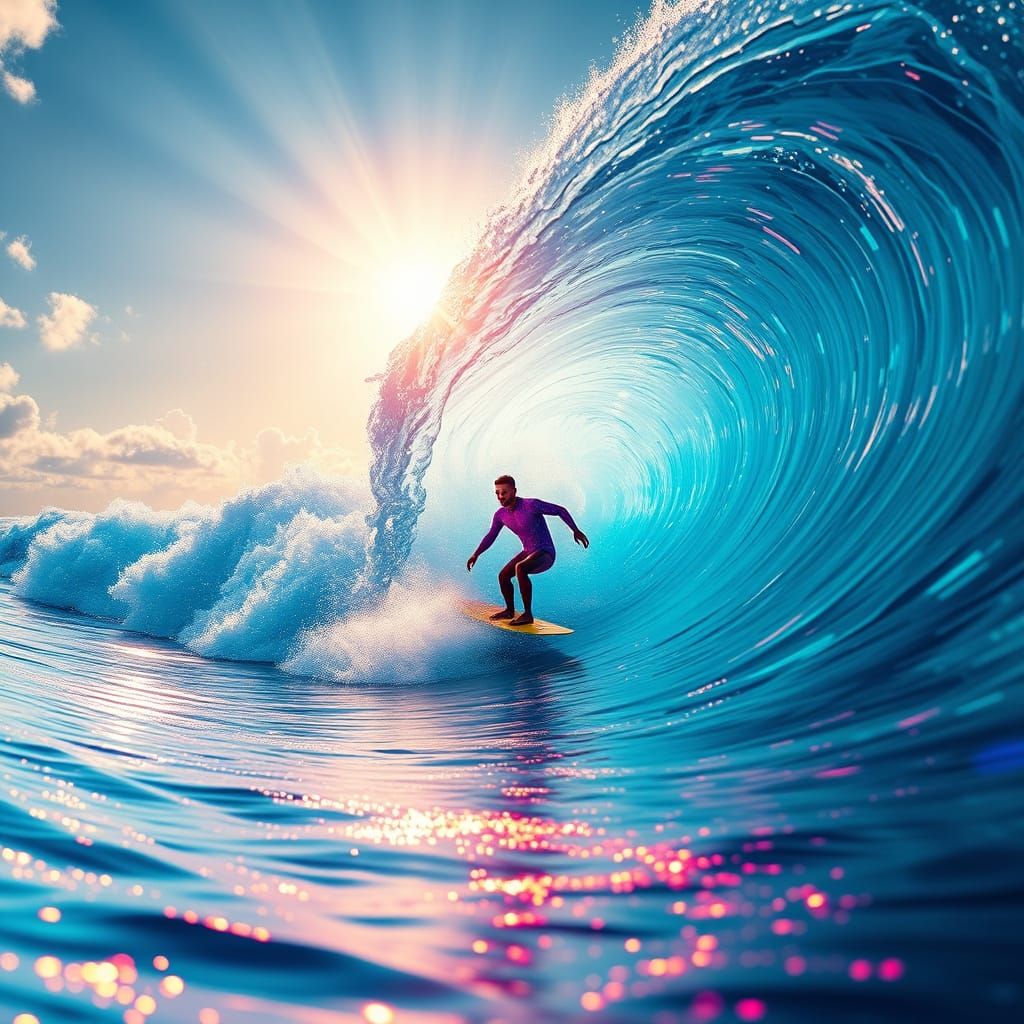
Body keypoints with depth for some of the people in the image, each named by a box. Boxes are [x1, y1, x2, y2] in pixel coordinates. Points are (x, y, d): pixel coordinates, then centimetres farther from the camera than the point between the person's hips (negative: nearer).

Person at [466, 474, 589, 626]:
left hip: (545, 554, -8)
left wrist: (576, 531, -19)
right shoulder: (500, 514, -2)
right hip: (528, 552, 8)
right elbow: (490, 537, 14)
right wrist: (475, 555, 5)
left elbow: (560, 510, -14)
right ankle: (510, 610, 32)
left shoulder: (531, 504, -23)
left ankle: (528, 614, -25)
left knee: (519, 569, -32)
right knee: (503, 576, 6)